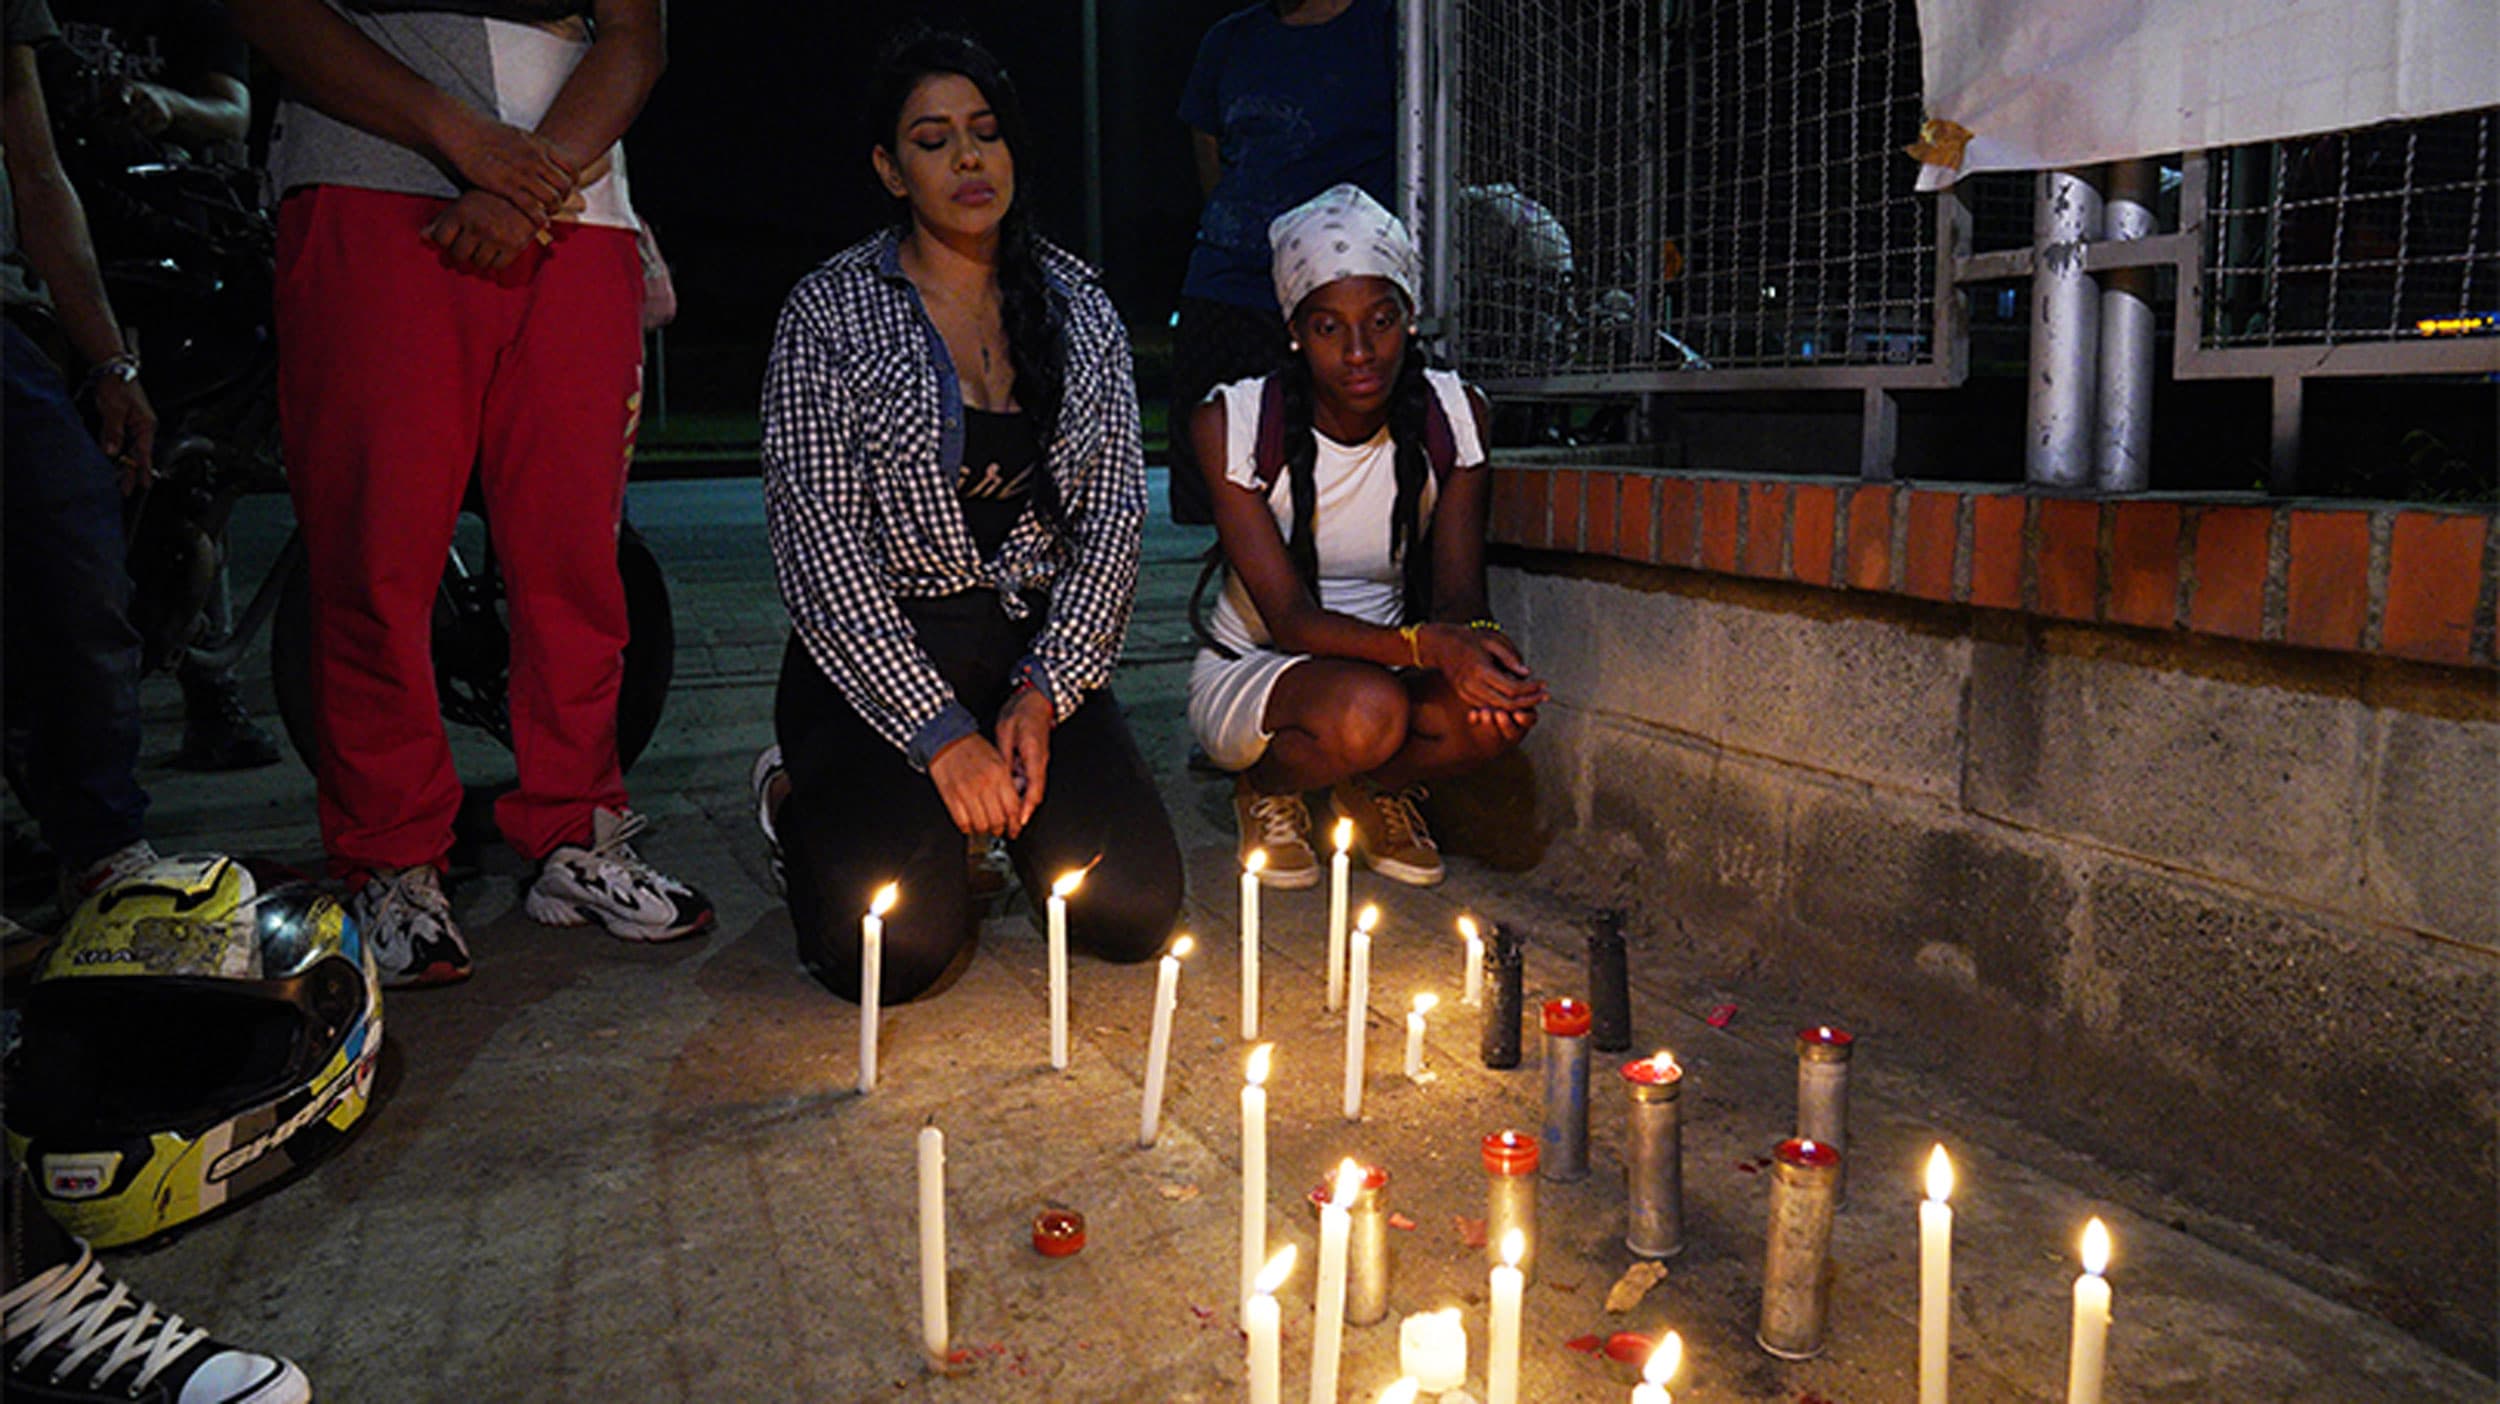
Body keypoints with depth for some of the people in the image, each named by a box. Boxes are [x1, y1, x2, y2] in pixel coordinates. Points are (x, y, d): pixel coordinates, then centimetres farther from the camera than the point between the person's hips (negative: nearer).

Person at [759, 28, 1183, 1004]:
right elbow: (816, 545, -12)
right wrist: (942, 734, -18)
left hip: (1042, 651, 4)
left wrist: (1044, 692, -9)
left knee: (1137, 910, -14)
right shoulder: (831, 311, -5)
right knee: (896, 951, -21)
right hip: (880, 654, -3)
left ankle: (1001, 802, 17)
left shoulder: (1077, 305, 7)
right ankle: (816, 811, 13)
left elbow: (1114, 518, 4)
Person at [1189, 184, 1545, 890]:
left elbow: (1458, 594, -7)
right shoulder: (1233, 422, -18)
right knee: (1365, 709, -36)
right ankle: (1264, 786, -1)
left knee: (1499, 708, -29)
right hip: (1249, 672, -3)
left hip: (1387, 667, 3)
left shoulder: (1454, 414, -7)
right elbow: (1291, 619, -23)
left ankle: (1377, 789, 4)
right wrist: (1427, 644, -41)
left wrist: (1476, 639, -34)